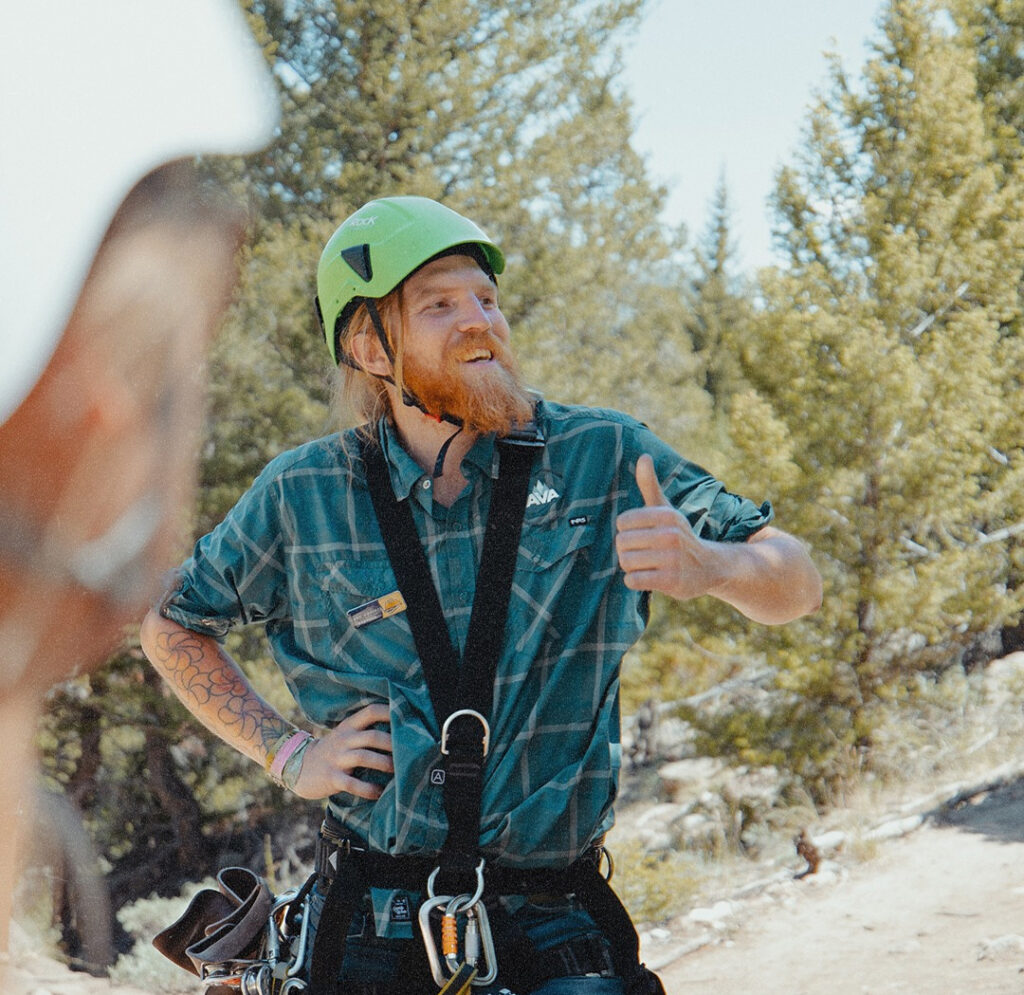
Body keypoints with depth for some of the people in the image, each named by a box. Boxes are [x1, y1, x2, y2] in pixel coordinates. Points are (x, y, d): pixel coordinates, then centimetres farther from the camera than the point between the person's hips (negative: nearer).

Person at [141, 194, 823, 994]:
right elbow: (172, 627, 17)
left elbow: (796, 584, -1)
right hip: (371, 930, 0)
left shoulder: (605, 457, 0)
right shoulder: (304, 496, 3)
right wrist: (288, 755, 5)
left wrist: (705, 565, -23)